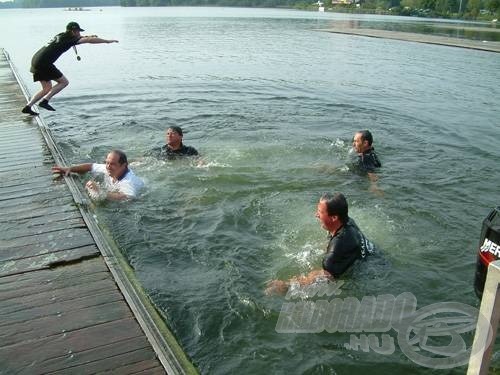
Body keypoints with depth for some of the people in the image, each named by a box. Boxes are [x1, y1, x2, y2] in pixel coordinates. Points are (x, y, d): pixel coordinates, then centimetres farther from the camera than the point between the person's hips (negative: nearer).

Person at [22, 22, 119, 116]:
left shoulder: (62, 36, 17)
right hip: (44, 63, -9)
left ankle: (27, 106, 12)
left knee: (47, 88, 16)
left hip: (36, 60, 9)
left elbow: (79, 38, 37)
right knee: (64, 82, -1)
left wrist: (89, 36, 24)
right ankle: (44, 101, -8)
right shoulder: (69, 39, -8)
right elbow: (89, 40, -10)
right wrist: (107, 41, -4)